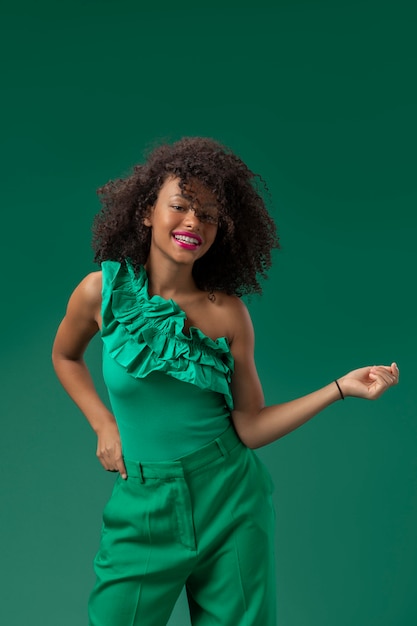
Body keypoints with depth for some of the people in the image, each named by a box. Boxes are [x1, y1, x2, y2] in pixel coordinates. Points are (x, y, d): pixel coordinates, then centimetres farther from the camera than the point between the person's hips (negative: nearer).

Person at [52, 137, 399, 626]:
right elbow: (65, 357, 13)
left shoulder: (228, 312, -8)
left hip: (229, 498, 0)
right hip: (145, 503, 0)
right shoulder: (103, 290, -7)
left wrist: (342, 387, -14)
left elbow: (249, 428, -6)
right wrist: (104, 424, 2)